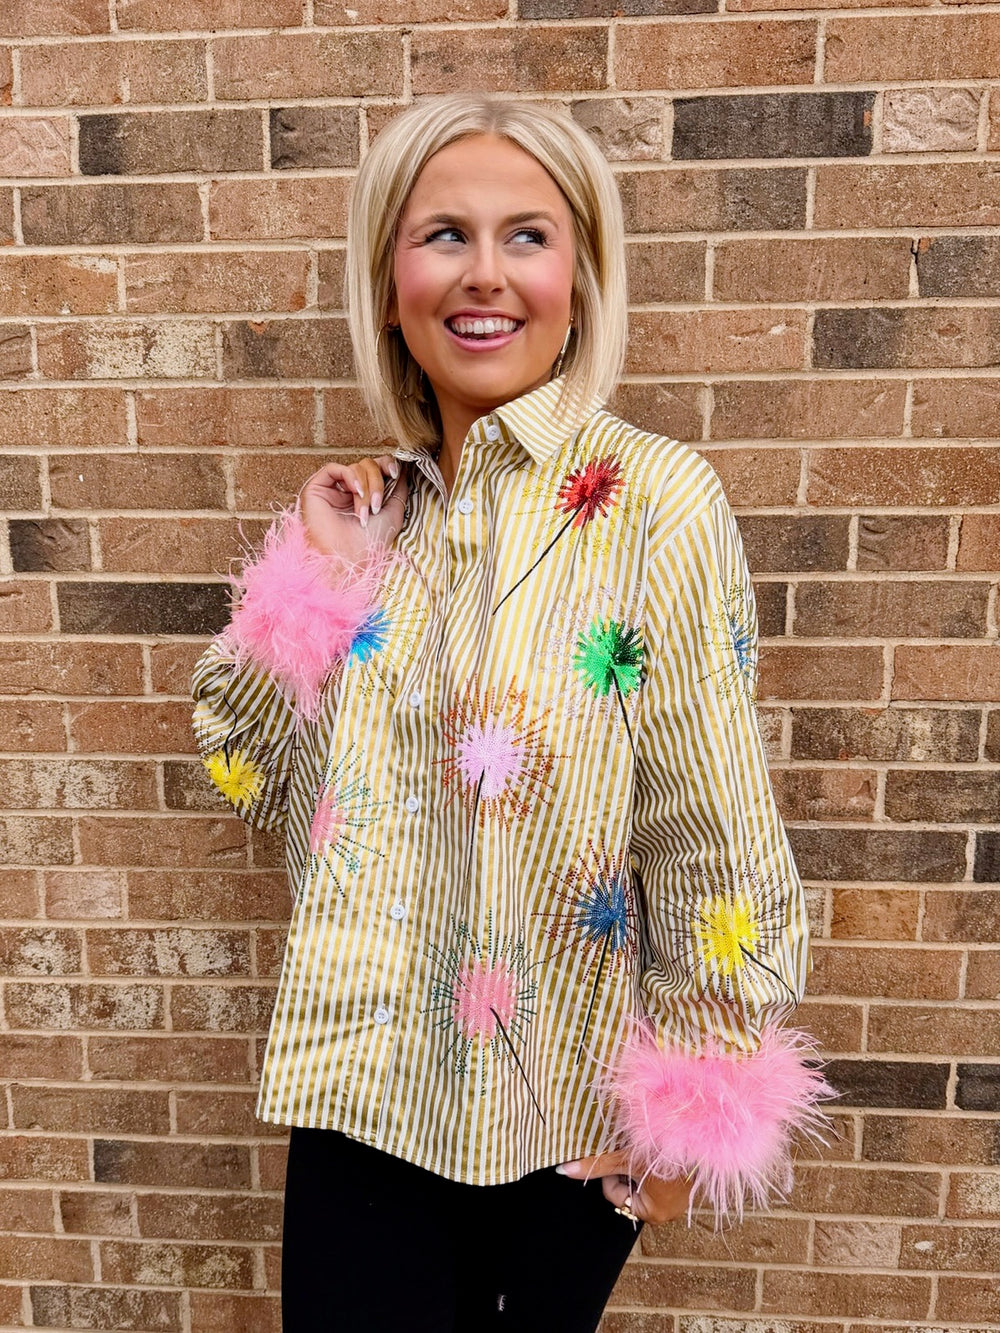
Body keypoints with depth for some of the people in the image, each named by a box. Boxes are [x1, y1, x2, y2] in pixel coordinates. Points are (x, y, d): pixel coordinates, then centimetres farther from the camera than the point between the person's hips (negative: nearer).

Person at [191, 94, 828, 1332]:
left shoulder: (655, 503, -16)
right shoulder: (376, 507, -1)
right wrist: (306, 584, -9)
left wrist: (692, 1109, -7)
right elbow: (253, 777, 4)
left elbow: (714, 834, -13)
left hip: (564, 1106, -3)